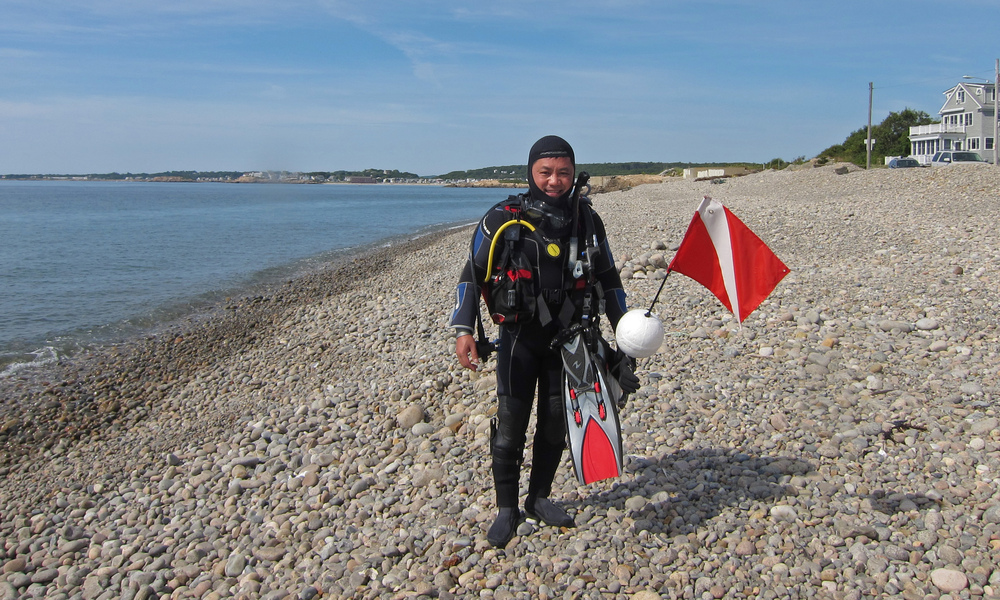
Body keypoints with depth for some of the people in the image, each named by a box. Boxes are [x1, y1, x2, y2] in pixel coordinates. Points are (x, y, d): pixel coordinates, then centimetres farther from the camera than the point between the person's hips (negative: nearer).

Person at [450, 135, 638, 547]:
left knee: (556, 423, 11)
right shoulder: (503, 220, -9)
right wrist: (464, 330, -14)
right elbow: (472, 275, -4)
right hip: (519, 336, -3)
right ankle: (507, 509, 16)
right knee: (511, 422, -2)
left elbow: (608, 278, 12)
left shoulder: (588, 222, 1)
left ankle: (539, 498, 30)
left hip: (568, 336, 3)